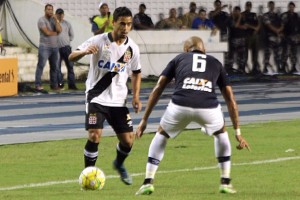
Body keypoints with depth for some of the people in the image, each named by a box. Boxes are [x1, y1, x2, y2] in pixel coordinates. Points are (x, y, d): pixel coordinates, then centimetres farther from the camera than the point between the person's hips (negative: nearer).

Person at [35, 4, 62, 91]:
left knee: (54, 67, 8)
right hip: (45, 47, -6)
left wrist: (56, 19, -6)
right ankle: (38, 85, -10)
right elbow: (47, 32, -15)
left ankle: (54, 84, 14)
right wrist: (56, 32, 2)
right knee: (41, 66, -9)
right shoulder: (41, 20, -4)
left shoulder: (54, 20, 14)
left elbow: (59, 30, -2)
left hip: (54, 47, 6)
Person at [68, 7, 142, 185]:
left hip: (119, 100, 4)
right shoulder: (99, 41, -11)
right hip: (97, 97, -4)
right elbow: (72, 57, -14)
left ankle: (119, 164, 35)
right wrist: (85, 51, -36)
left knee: (128, 141, 1)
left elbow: (136, 73, 15)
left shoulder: (132, 48, 0)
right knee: (95, 136, -19)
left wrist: (136, 96, 2)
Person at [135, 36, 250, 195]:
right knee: (221, 133, 34)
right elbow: (230, 100, 30)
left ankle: (148, 182, 20)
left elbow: (157, 89, 23)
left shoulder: (178, 59, 29)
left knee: (161, 135, 29)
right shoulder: (216, 63, 31)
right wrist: (238, 132, 34)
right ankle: (226, 183, 30)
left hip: (180, 106, -1)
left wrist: (144, 120, 27)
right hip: (208, 108, 1)